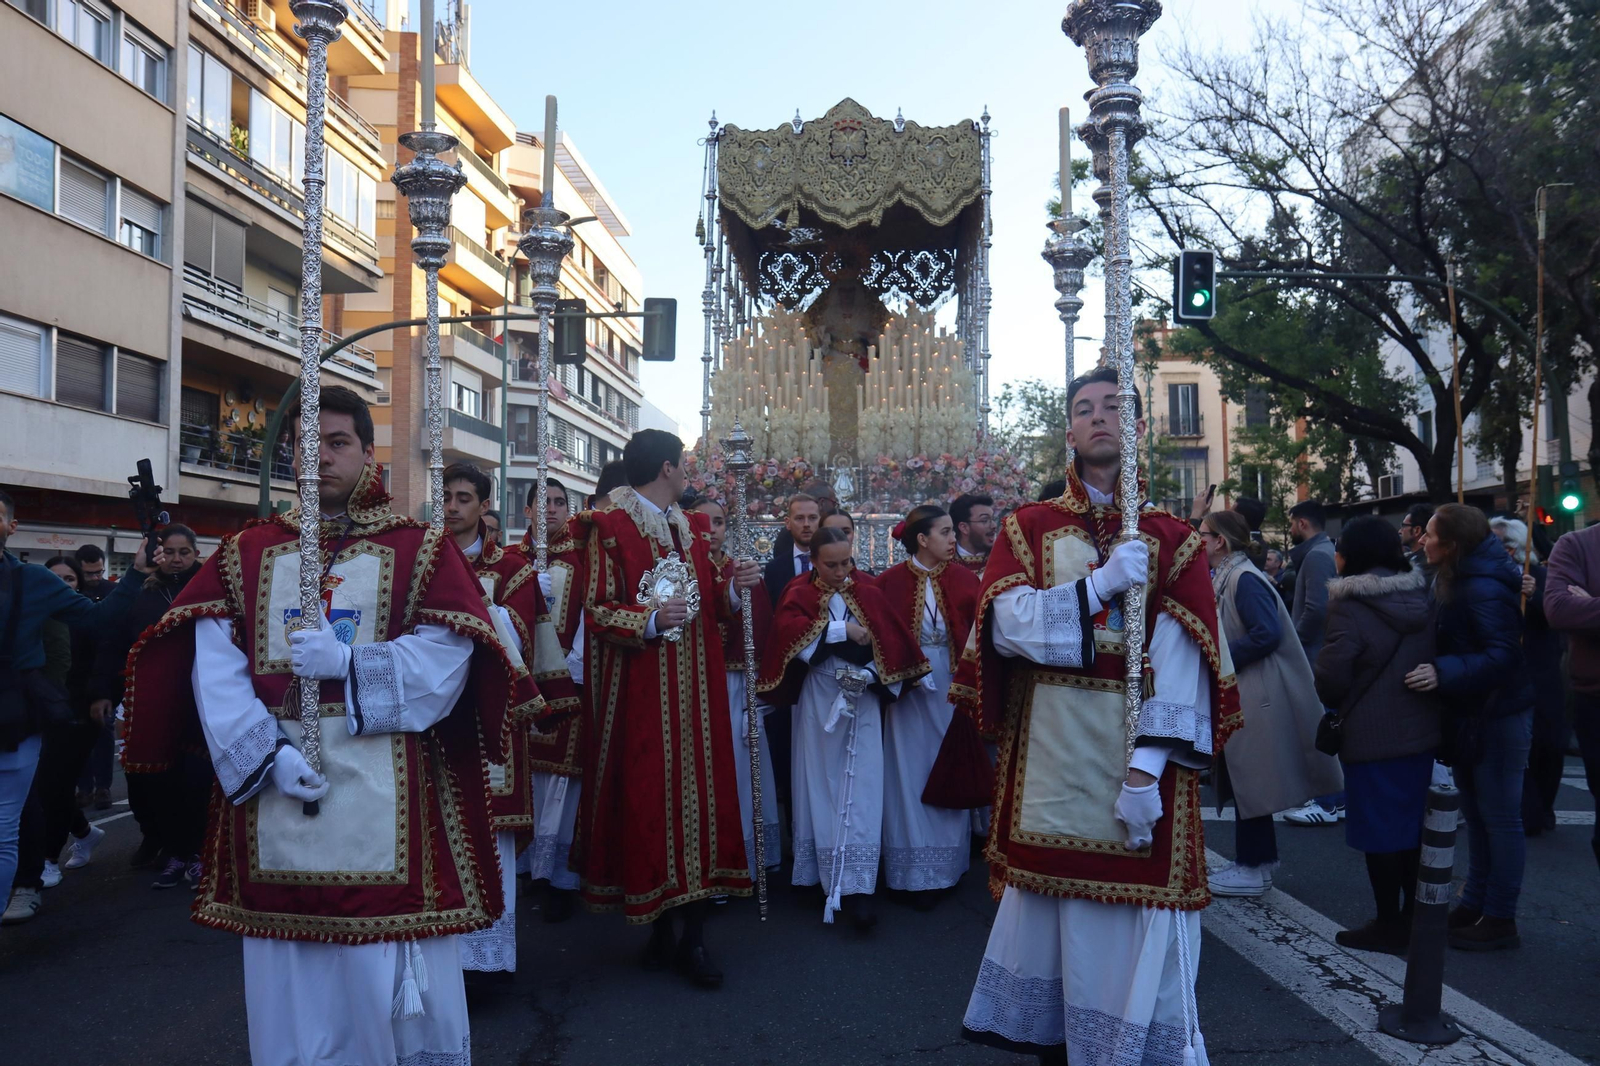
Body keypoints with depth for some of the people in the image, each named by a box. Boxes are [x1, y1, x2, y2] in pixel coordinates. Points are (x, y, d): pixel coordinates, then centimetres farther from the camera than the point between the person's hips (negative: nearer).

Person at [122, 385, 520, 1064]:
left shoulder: (421, 550, 4)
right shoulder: (247, 553, 11)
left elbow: (445, 663, -8)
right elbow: (213, 668, -1)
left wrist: (348, 662, -17)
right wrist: (266, 753, -13)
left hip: (383, 797, -2)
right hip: (268, 791, 3)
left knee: (389, 978, 3)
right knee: (286, 984, 11)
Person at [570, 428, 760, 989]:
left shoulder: (693, 528, 16)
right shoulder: (610, 528, -4)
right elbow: (596, 611, -9)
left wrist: (734, 586, -3)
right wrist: (650, 619, -25)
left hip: (697, 691, 6)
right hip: (641, 692, -5)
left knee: (701, 796, 2)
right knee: (648, 801, -2)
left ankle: (693, 936, 8)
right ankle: (659, 926, 12)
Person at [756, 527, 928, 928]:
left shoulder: (869, 595, 4)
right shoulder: (799, 593, 0)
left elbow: (892, 644, -2)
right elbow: (788, 629, -20)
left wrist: (870, 675, -18)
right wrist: (841, 630, -21)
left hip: (861, 701, 1)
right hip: (818, 703, 0)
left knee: (860, 790, -4)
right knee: (821, 784, 6)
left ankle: (859, 888, -5)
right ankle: (824, 876, 19)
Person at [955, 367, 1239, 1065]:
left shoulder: (1172, 539, 4)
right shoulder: (1027, 528, 8)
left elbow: (1182, 660, -7)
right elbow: (1006, 625, -7)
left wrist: (1147, 766, -17)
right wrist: (1099, 584, -17)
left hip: (1138, 749, -1)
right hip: (1049, 758, 1)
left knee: (1134, 920, 1)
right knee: (1050, 907, 8)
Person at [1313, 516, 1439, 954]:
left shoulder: (1350, 608, -18)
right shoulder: (1422, 598, 5)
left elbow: (1331, 677, -20)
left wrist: (1335, 703, -1)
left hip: (1372, 736, -7)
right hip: (1422, 731, 7)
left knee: (1379, 830, 4)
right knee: (1413, 824, 17)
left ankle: (1389, 924, 12)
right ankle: (1413, 914, 27)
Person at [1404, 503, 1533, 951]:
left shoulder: (1483, 588, -22)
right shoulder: (1458, 580, 9)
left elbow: (1504, 654, -30)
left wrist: (1443, 673, -37)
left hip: (1497, 716, -10)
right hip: (1471, 713, 10)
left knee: (1499, 816, 0)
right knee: (1477, 813, 16)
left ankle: (1499, 919, 9)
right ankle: (1475, 904, 27)